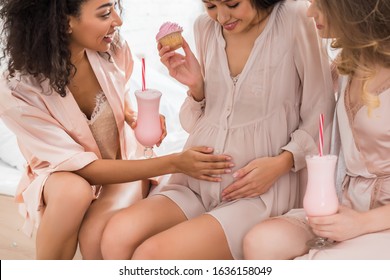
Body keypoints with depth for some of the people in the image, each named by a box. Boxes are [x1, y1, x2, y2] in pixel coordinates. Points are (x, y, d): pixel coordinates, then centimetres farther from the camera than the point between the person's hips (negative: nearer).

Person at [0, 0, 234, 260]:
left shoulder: (115, 50, -15)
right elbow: (83, 167, -27)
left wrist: (139, 119, -13)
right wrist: (174, 163, -32)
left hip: (121, 164, 2)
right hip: (61, 176, -2)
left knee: (96, 237, -30)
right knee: (72, 192, -37)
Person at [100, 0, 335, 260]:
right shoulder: (206, 26, 9)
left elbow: (320, 119, -2)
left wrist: (282, 162, -16)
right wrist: (196, 88, -2)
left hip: (260, 192, -4)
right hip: (197, 185, 5)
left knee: (151, 254, -27)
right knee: (117, 235, -25)